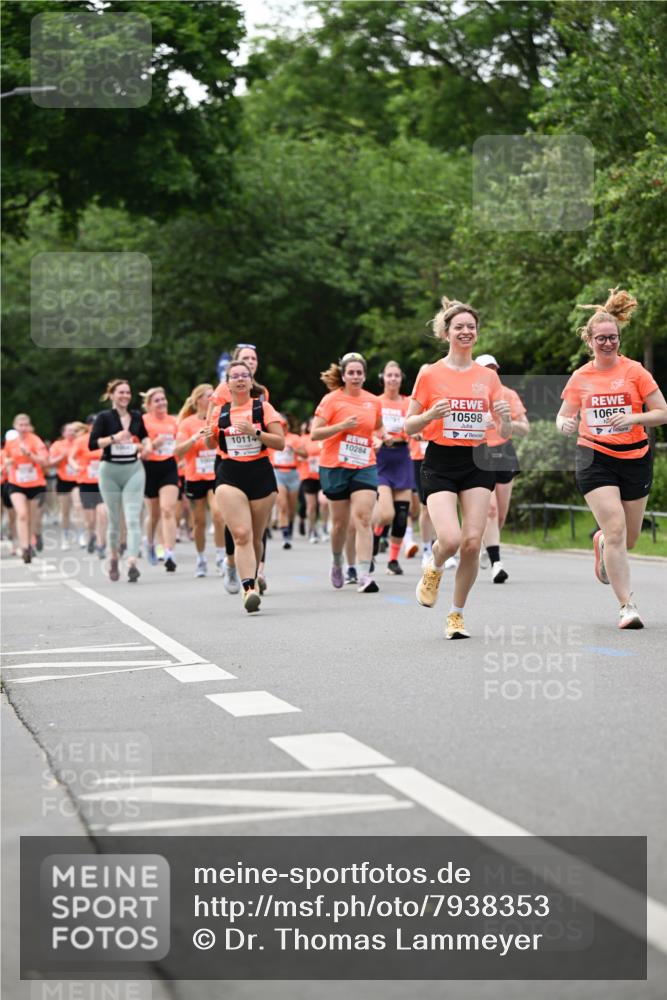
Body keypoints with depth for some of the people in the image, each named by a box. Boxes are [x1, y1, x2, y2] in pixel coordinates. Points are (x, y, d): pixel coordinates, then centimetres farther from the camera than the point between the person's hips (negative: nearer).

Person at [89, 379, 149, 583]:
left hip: (134, 470, 2)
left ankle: (132, 563, -21)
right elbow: (92, 444, -12)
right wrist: (114, 438, -22)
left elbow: (144, 436, 25)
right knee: (114, 520, 8)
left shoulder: (136, 417, 7)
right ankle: (113, 559, 29)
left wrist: (145, 446, 4)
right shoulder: (104, 417, -3)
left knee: (133, 518, -12)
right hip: (110, 471, -2)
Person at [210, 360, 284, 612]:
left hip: (261, 473, 0)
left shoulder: (263, 408, 4)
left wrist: (255, 432, -14)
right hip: (230, 475, 0)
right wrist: (208, 436, 3)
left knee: (256, 537, 8)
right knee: (241, 535, -17)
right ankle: (249, 588, -27)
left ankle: (252, 579, 34)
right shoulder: (219, 412, 9)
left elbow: (280, 442, -3)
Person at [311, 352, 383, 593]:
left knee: (363, 518, -14)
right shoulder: (332, 399, -3)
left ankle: (364, 575, -19)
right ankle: (337, 564, 35)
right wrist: (342, 426, -18)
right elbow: (314, 433, -8)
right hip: (335, 467, -2)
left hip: (365, 467, 2)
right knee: (340, 521, 8)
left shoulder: (373, 402, 7)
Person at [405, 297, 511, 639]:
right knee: (451, 539, -20)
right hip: (440, 463, -3)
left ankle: (457, 614, 10)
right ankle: (434, 568, 17)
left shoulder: (488, 377, 8)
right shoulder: (430, 374, -1)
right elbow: (409, 427, 1)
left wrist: (505, 416, -11)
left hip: (478, 463, 3)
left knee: (472, 542, -7)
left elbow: (504, 433, 11)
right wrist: (431, 415, -18)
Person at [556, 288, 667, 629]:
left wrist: (633, 419, -20)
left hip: (635, 458, 1)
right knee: (616, 530, -16)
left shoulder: (635, 371, -3)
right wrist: (565, 424, -11)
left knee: (628, 540, 10)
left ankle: (600, 542, 47)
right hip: (595, 459, -1)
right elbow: (564, 415, 13)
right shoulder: (579, 378, 2)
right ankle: (627, 606, -12)